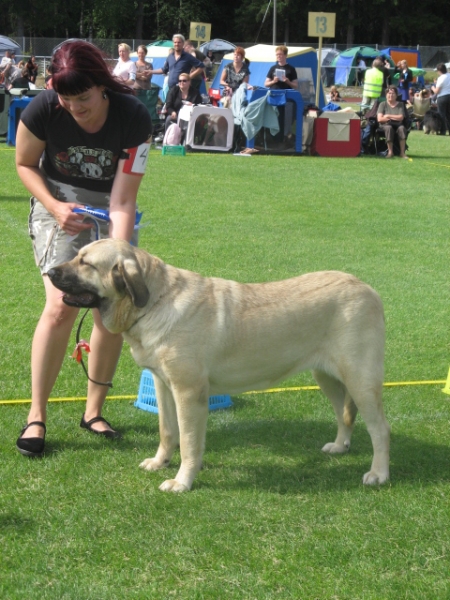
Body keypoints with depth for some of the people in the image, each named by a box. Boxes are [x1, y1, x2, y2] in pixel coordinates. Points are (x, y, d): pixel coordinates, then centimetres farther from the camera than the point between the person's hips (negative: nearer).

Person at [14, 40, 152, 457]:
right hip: (59, 205, -1)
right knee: (61, 306, -16)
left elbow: (123, 200, -24)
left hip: (111, 208, 1)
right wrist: (54, 207, -19)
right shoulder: (43, 110, -23)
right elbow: (25, 164, -4)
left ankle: (94, 411, 15)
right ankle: (36, 415, -5)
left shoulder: (133, 118, -25)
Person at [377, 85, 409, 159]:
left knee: (402, 128, -33)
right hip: (385, 125, -1)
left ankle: (402, 152, -33)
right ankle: (390, 152, -33)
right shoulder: (383, 104, 7)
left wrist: (388, 116, -5)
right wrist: (395, 117, -6)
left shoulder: (400, 104, 11)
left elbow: (401, 117, -3)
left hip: (397, 126, 1)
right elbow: (379, 119, -6)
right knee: (389, 128, -37)